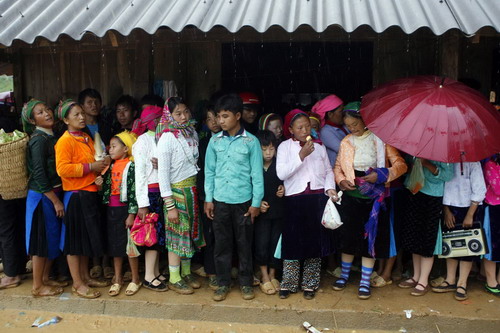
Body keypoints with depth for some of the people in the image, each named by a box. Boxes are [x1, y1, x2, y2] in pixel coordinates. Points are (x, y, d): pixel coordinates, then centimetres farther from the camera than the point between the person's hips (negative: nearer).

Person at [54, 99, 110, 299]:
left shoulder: (87, 139, 15)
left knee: (87, 238, 17)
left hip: (90, 194, 9)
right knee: (74, 240, 3)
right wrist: (90, 167, -19)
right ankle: (77, 284, 13)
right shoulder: (64, 141, -12)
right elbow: (62, 169, -22)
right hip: (75, 195, -9)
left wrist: (101, 165, 8)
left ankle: (85, 277, 30)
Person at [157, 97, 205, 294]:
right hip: (176, 192, -7)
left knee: (191, 232, 14)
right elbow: (162, 173, -16)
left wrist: (197, 189, 6)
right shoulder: (167, 138, -14)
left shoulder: (192, 133, 5)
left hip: (192, 190, 7)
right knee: (177, 235, 2)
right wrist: (169, 205, -17)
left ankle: (186, 273, 29)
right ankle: (174, 279, 16)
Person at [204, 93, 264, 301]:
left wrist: (256, 203, -5)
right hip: (220, 201, 2)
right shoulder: (215, 141, 3)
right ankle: (223, 282, 24)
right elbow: (209, 172, 7)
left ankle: (246, 282, 24)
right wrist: (208, 199, 3)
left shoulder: (251, 142, -5)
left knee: (244, 243, 9)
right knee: (221, 243, 10)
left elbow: (257, 174, -4)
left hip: (243, 201, -2)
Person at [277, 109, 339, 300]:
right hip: (295, 200, -2)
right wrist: (301, 155, -16)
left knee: (316, 241, 7)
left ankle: (310, 284, 21)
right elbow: (281, 173, -12)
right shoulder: (285, 147, 0)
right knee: (293, 242, 2)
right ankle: (288, 284, 17)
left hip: (318, 198, 3)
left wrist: (330, 188, -3)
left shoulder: (319, 146, 10)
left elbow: (328, 171, 15)